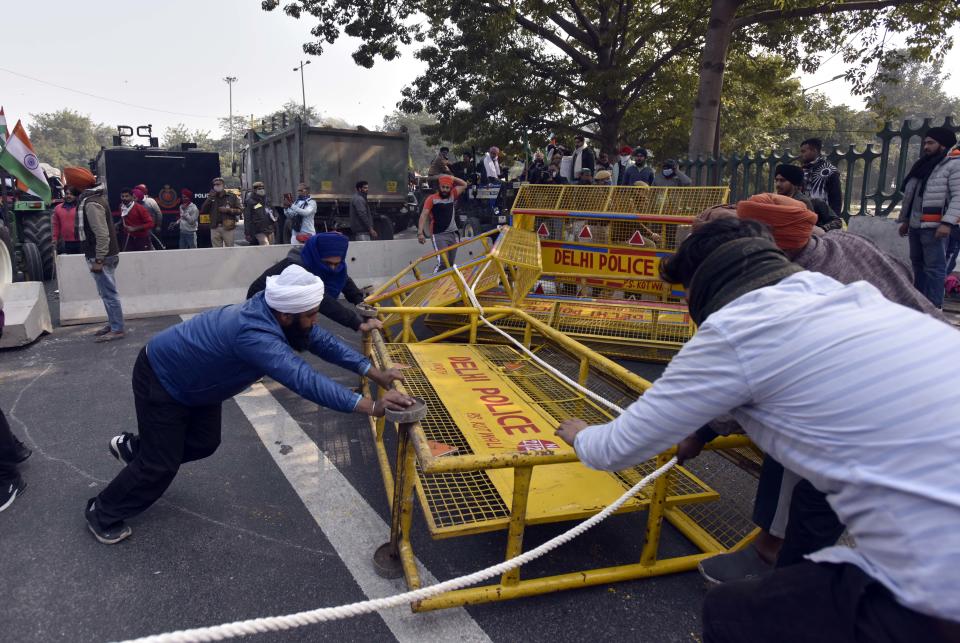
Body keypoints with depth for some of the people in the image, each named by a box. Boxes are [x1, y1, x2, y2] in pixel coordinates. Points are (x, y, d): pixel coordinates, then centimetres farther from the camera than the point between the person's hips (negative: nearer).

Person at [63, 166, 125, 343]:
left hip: (102, 257, -10)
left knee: (109, 294, -5)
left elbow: (102, 234, -25)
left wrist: (98, 260, -23)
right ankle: (112, 324, 25)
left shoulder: (91, 203, -20)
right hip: (104, 255, 10)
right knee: (107, 293, 16)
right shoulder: (95, 197, 12)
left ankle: (117, 329, 0)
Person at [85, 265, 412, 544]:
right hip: (160, 379, -8)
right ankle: (102, 514, 27)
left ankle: (132, 447, 43)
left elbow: (323, 341, -8)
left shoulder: (277, 312, -18)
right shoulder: (254, 334, -44)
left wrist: (373, 372, -14)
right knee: (162, 465, 0)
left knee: (204, 443, 17)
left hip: (192, 377, 8)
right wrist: (370, 407, -56)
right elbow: (304, 380, -53)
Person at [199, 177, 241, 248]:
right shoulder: (212, 198, 14)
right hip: (215, 228, 3)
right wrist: (210, 198, -1)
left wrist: (228, 210, -12)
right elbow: (203, 210, 6)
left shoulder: (232, 196, 6)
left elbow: (240, 210, 3)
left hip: (228, 228, -3)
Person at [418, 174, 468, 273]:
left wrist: (453, 178, 7)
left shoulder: (452, 195, 11)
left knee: (450, 263, 9)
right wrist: (420, 232, -21)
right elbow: (424, 215, -11)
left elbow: (464, 185, 22)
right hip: (439, 235, -6)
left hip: (452, 234, 6)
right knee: (443, 262, -21)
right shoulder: (432, 198, -4)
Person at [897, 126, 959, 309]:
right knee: (918, 264, 11)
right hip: (915, 225, 8)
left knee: (934, 267, -7)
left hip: (935, 226, -8)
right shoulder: (924, 164, 20)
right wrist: (905, 220, 20)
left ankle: (934, 307, -5)